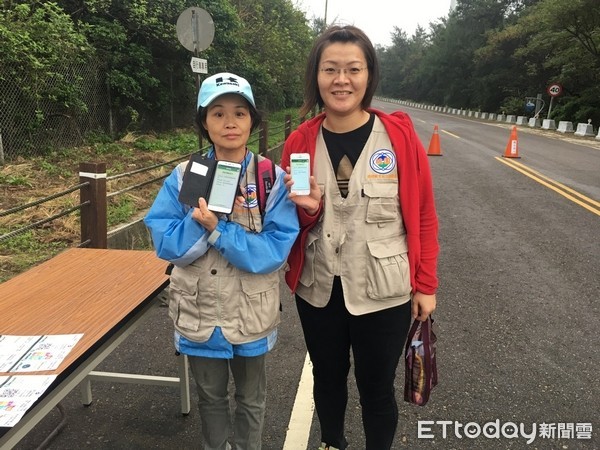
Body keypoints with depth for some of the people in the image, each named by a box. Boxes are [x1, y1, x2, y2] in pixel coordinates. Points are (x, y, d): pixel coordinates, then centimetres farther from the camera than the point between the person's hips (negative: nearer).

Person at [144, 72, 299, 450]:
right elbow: (166, 244, -11)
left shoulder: (273, 178, -13)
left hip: (251, 315, -1)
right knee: (211, 395, 25)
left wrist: (217, 230, -28)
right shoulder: (184, 177, -7)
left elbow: (276, 250, -20)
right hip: (199, 314, 2)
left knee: (251, 399, 22)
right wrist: (202, 218, -27)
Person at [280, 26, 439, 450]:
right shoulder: (299, 143, -4)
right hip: (318, 291, 3)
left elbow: (423, 215, -4)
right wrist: (307, 208, -18)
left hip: (383, 292, -2)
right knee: (327, 378, 23)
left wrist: (425, 285, -1)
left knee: (377, 388, 15)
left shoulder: (400, 134, -11)